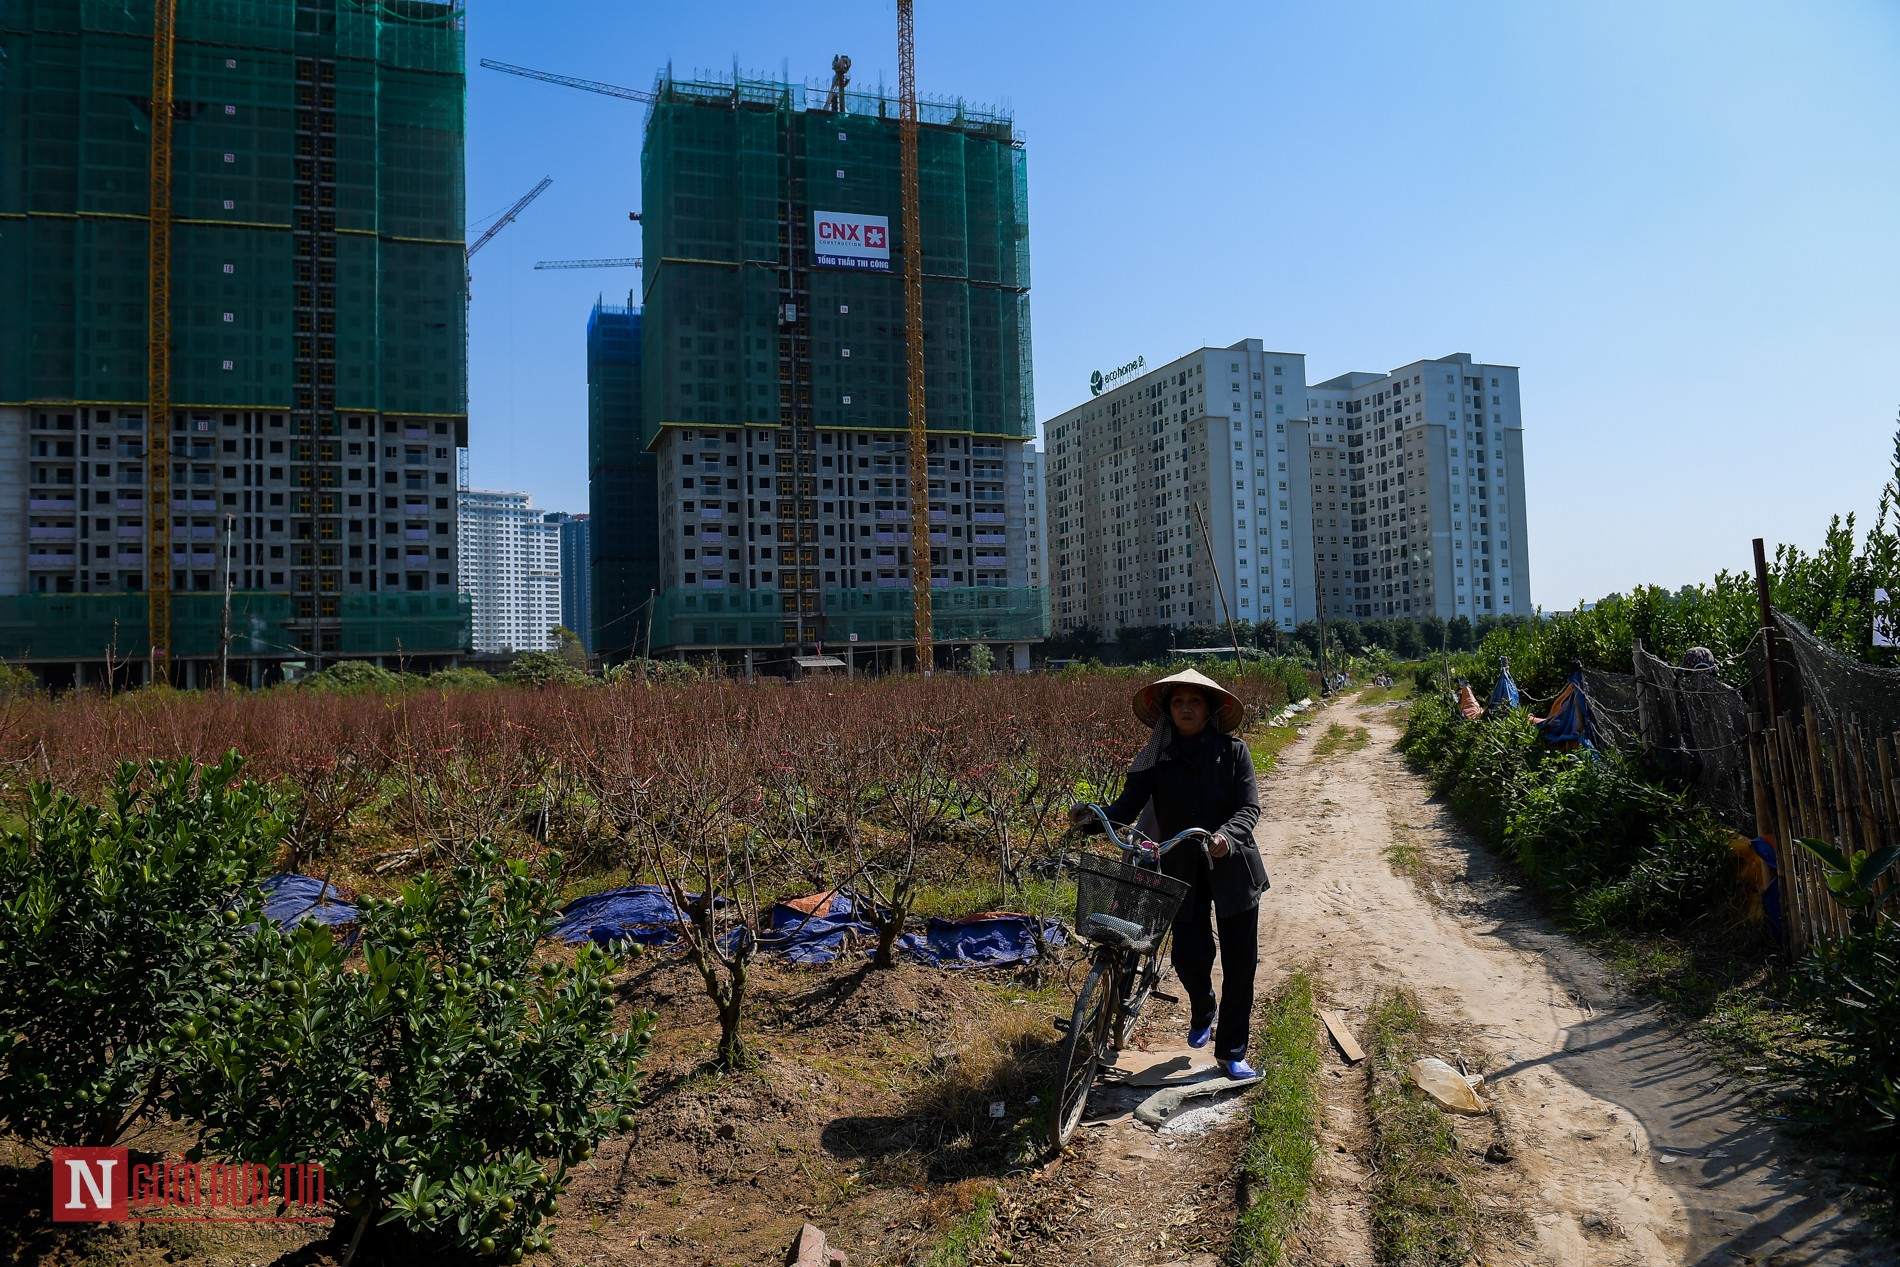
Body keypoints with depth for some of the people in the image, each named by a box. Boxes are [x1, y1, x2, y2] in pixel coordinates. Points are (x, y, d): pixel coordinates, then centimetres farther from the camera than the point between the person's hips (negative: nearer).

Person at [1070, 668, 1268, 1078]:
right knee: (1190, 956, -5)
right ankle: (1203, 1011, 33)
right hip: (1182, 869, 0)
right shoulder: (1157, 757, -1)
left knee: (1240, 961, 4)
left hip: (1232, 866, 0)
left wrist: (1227, 835, -30)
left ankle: (1232, 1052, 22)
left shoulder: (1232, 750, -3)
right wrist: (1092, 817, -29)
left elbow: (1250, 807, -10)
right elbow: (1129, 805, -10)